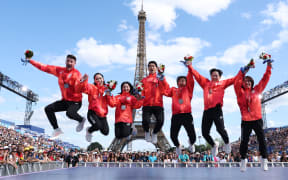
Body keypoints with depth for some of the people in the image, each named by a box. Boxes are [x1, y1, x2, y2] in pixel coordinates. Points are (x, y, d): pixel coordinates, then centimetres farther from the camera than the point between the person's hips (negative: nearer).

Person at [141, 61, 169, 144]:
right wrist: (140, 95, -8)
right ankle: (147, 132, 16)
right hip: (147, 105, 0)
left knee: (160, 120, -19)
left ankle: (154, 133, 15)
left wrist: (162, 79, -15)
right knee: (145, 121, -20)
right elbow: (141, 91, 15)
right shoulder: (144, 80, 19)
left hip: (158, 104, 0)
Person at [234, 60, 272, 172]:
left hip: (257, 120, 2)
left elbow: (264, 80, 12)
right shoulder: (240, 92, 5)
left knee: (262, 139, 4)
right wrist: (242, 73, -20)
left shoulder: (256, 90, 11)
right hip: (245, 121, -2)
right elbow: (236, 83, -11)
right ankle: (243, 160, 10)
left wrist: (268, 68, 7)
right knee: (244, 141, -1)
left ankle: (264, 160, 15)